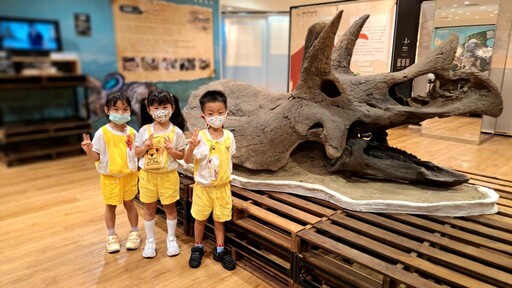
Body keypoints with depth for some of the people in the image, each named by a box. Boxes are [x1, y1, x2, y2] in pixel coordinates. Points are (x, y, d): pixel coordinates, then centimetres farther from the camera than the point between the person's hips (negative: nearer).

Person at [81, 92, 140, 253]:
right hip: (110, 176, -2)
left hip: (129, 175, 2)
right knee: (111, 206, 12)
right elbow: (97, 157, -11)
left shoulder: (132, 132, -4)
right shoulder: (102, 133, -14)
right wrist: (88, 150, -30)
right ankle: (111, 236, 30)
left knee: (129, 203, 14)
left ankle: (135, 232, 31)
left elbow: (137, 153, 6)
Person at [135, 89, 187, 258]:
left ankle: (171, 239, 30)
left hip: (168, 175, -1)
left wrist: (172, 151, -22)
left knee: (170, 207, 11)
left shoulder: (176, 132, -8)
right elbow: (136, 153, 3)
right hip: (147, 175, 2)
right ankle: (150, 240, 30)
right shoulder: (145, 130, -4)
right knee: (149, 208, 13)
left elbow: (181, 156, -3)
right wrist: (145, 147, -16)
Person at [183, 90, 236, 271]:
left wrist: (226, 175, 6)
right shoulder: (200, 137, -17)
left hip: (223, 186, 2)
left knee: (220, 219, 14)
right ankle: (198, 248, 36)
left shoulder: (229, 136, -7)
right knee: (200, 218, 15)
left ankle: (220, 250, 29)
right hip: (203, 186, -2)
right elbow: (187, 160, -18)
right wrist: (191, 147, -35)